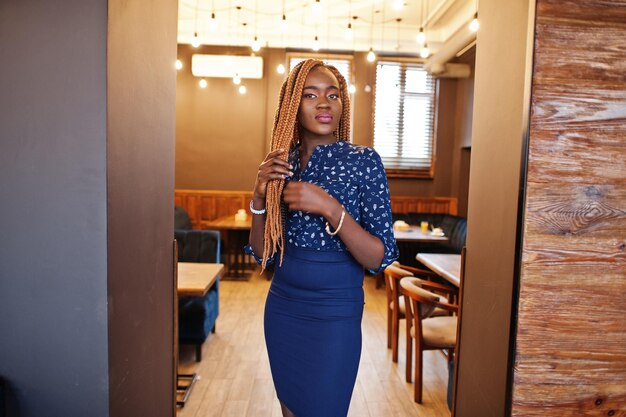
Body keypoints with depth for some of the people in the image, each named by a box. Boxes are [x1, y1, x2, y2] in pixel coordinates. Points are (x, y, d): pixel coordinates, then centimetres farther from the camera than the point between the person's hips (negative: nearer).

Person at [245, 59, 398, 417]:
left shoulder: (364, 161, -10)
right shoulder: (282, 163, 1)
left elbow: (381, 259, -15)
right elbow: (262, 253, 4)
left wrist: (330, 208, -27)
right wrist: (260, 198, -12)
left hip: (335, 315, -4)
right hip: (283, 306, 4)